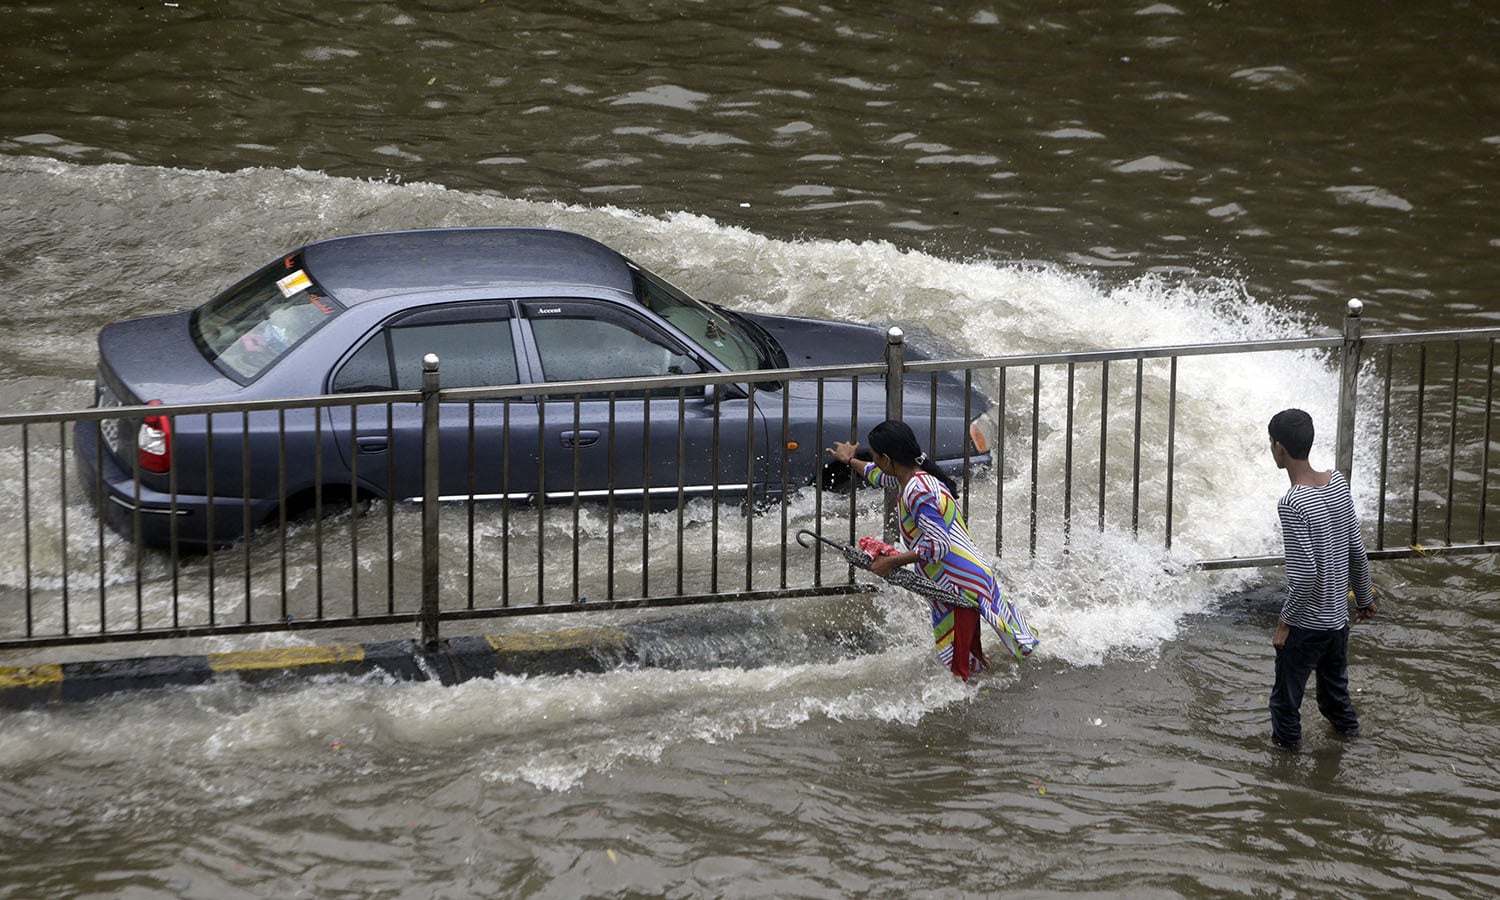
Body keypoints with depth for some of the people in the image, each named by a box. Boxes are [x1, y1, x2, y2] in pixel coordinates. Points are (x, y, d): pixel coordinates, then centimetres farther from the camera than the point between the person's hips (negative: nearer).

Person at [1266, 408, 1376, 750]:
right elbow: (1357, 550, 4)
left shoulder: (1293, 504, -27)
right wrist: (1364, 596, 18)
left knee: (1286, 696, 13)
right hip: (1338, 616, 7)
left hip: (1307, 623, -7)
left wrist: (1286, 619, -13)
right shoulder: (1338, 483, -5)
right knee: (1335, 683, 29)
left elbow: (1304, 573, -27)